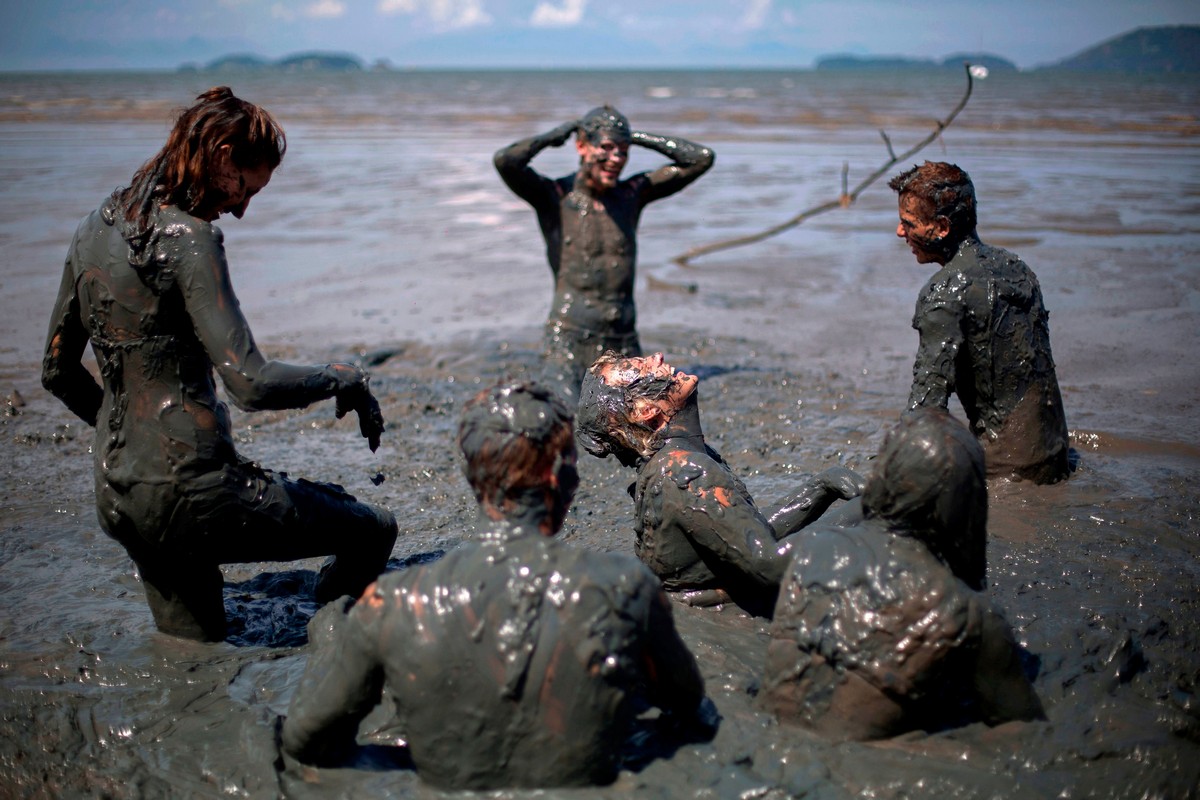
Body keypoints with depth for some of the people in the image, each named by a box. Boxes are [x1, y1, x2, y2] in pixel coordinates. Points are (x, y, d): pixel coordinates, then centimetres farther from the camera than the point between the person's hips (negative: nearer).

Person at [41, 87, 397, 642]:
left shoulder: (95, 229, 10)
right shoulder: (186, 237, -16)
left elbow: (58, 372, 18)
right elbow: (252, 384, -24)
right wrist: (344, 379, -7)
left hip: (116, 498, 9)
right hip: (187, 491, -9)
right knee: (371, 532, 2)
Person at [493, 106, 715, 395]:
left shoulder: (633, 193, 9)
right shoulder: (555, 195, -3)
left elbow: (701, 158, 11)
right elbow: (505, 160, -21)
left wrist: (637, 137, 8)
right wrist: (552, 137, -4)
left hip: (624, 341, 5)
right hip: (569, 336, -5)